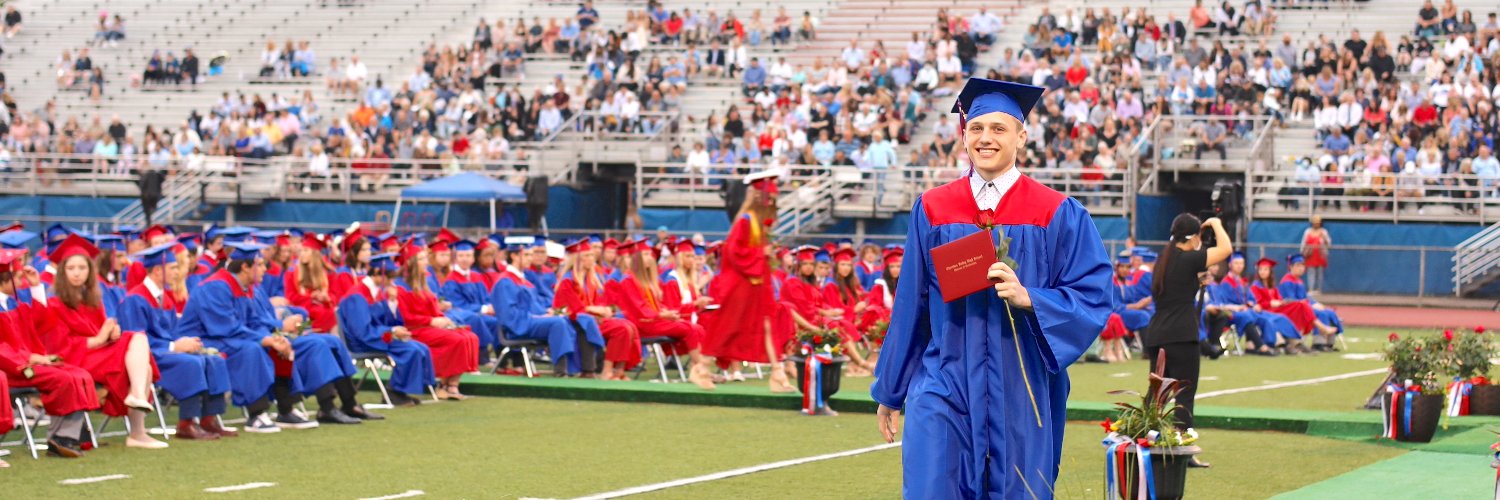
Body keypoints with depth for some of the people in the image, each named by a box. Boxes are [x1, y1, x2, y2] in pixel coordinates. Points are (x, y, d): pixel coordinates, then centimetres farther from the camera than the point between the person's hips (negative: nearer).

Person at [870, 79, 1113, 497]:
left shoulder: (1059, 215, -1)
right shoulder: (932, 210, 5)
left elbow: (1093, 298, -5)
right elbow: (910, 305, 10)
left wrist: (1028, 298, -22)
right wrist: (890, 392, 13)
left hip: (1021, 396, -1)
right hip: (945, 389, 1)